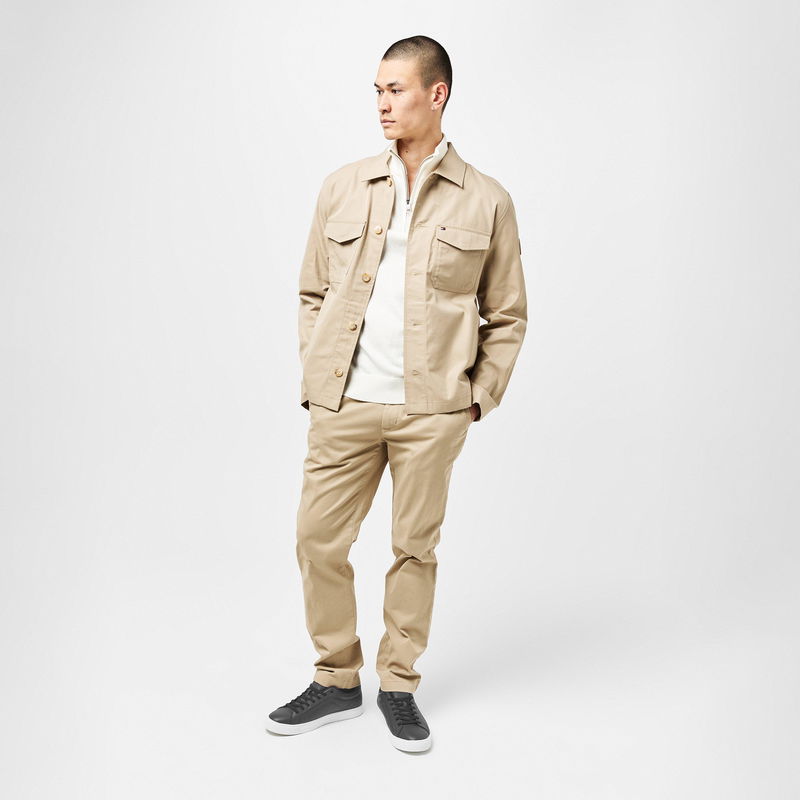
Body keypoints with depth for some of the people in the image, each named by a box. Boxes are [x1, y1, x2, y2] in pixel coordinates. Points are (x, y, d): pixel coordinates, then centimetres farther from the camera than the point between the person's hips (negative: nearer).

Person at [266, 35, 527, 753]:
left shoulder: (486, 202, 3)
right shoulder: (343, 189, 9)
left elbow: (507, 315, 9)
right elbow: (314, 295, 14)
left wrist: (480, 396, 1)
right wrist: (314, 382, 7)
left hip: (431, 410, -2)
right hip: (344, 404, 2)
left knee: (416, 547, 8)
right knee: (319, 539, 4)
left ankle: (400, 686, 26)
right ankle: (336, 681, 24)